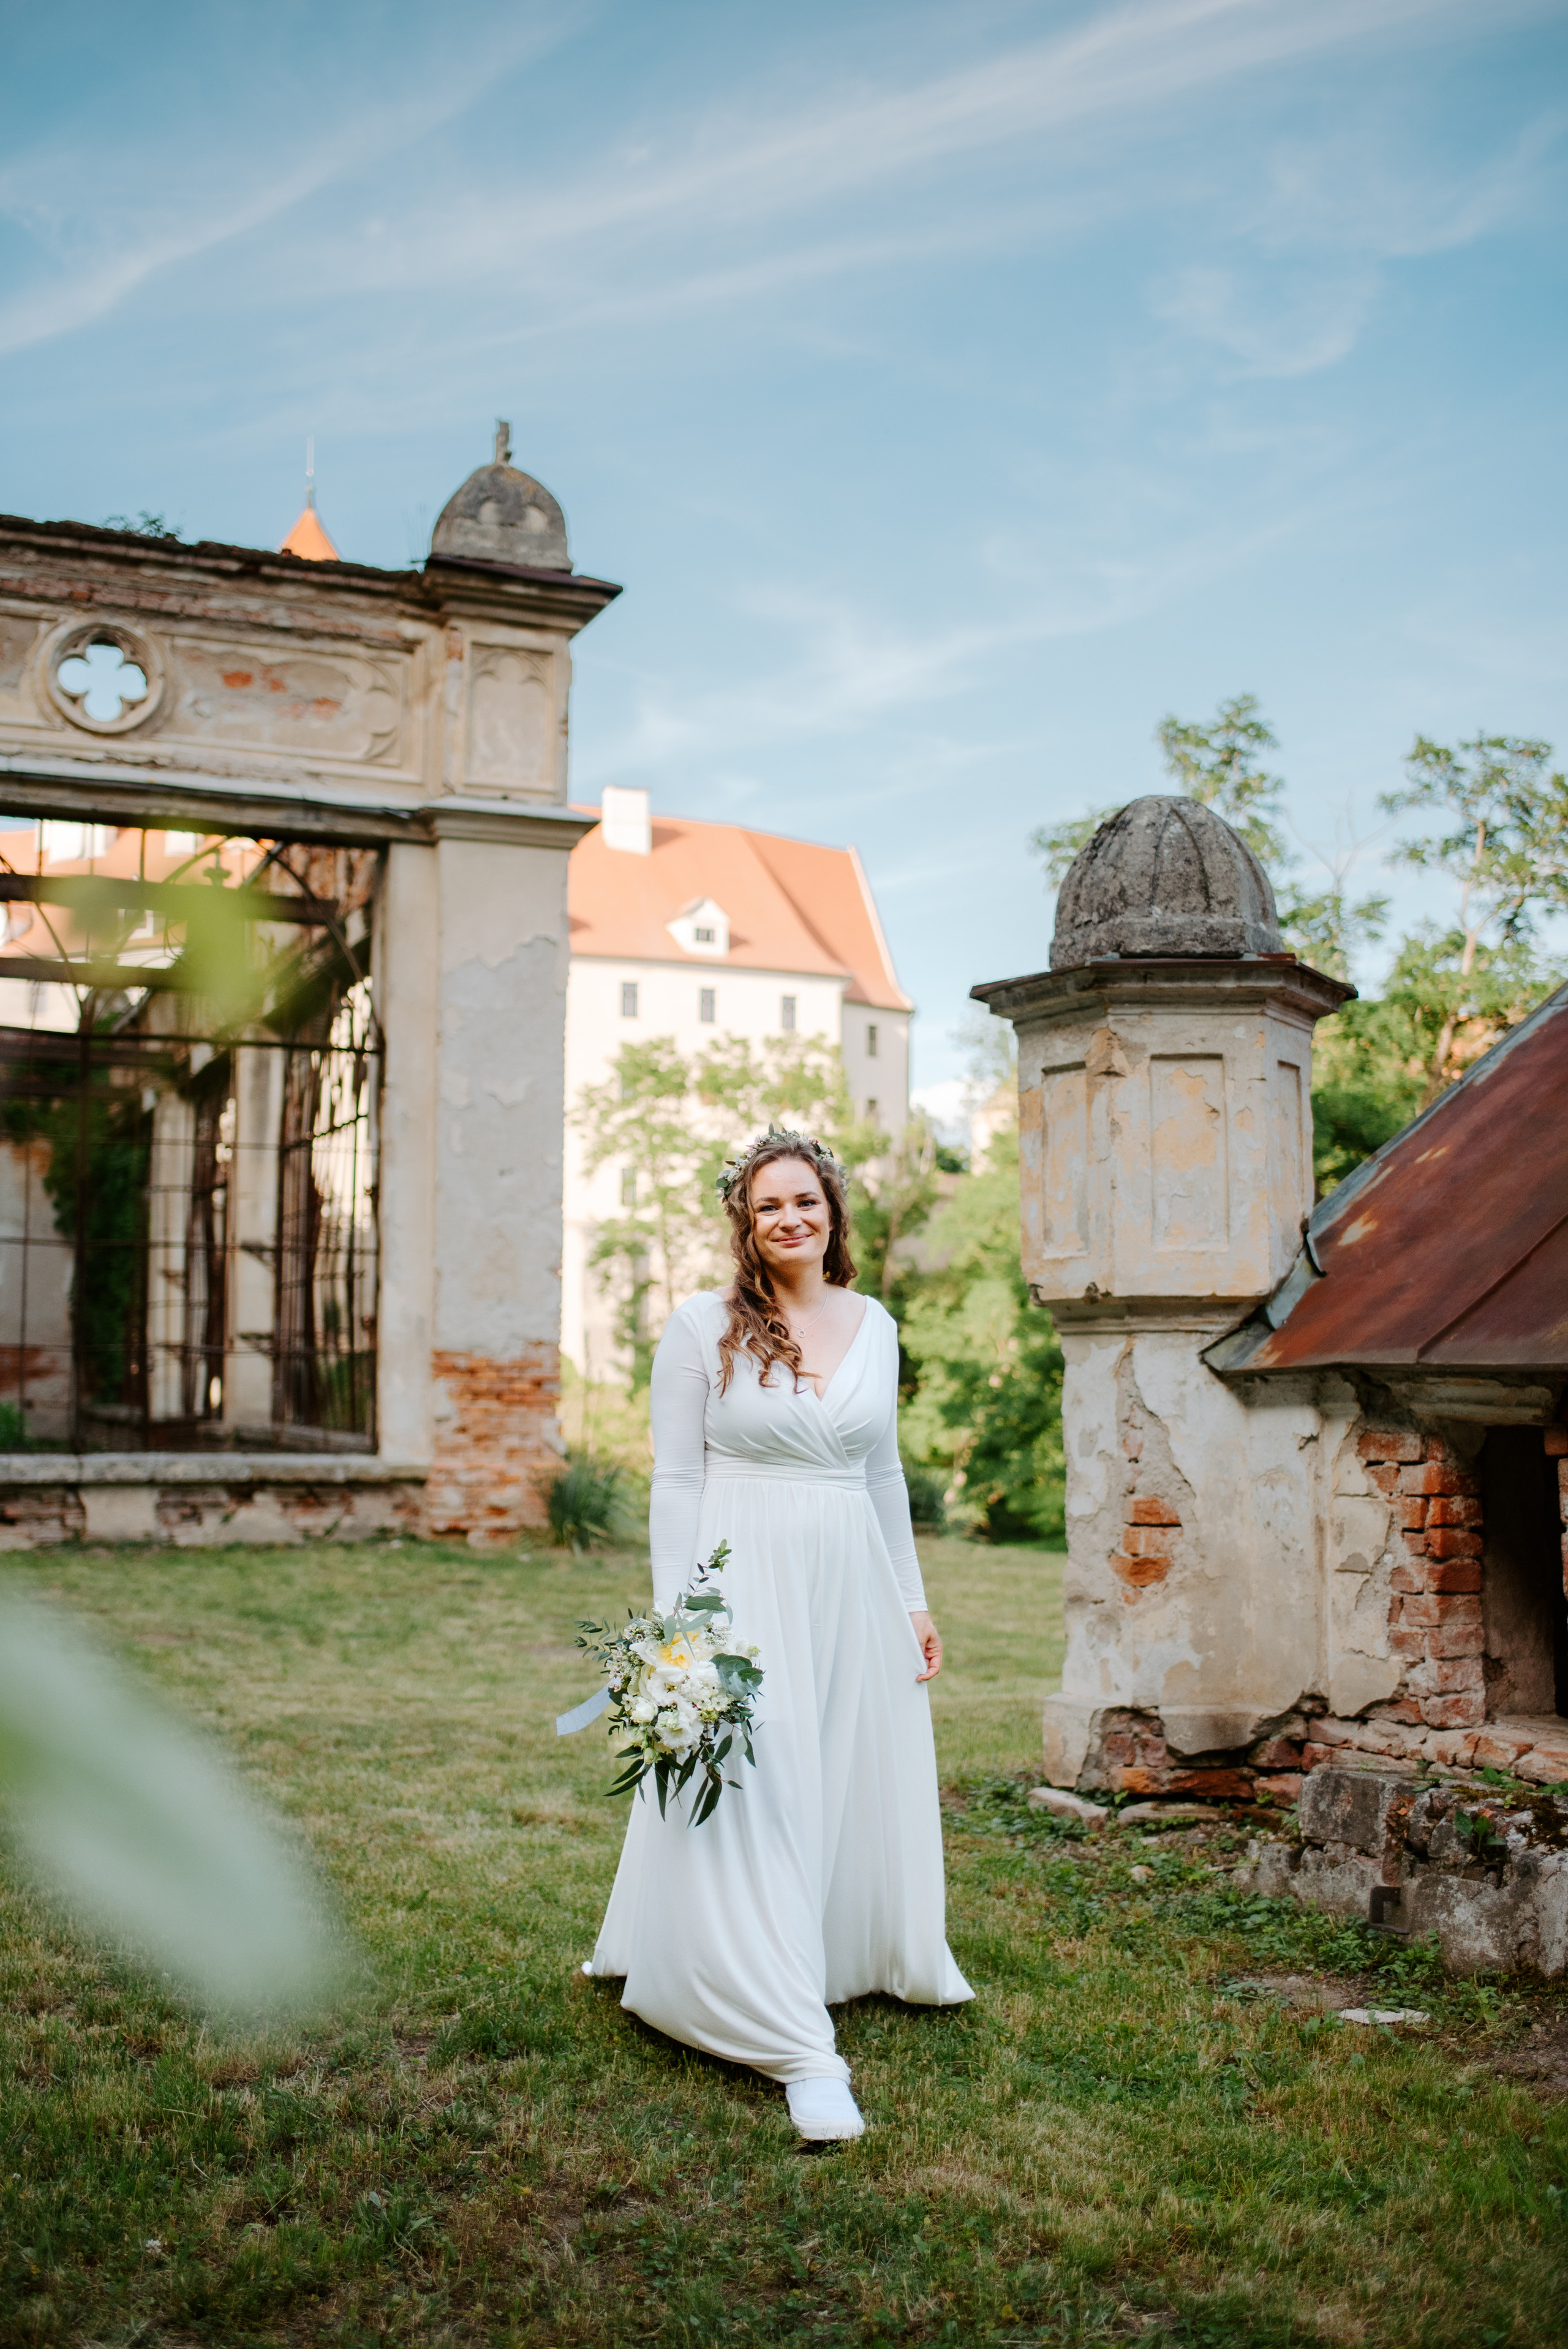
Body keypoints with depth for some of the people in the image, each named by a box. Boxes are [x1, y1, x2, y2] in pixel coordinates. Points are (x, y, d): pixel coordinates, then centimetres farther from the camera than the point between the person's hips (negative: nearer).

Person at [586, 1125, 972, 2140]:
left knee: (860, 1784, 15)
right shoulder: (702, 1326, -5)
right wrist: (678, 1623, -10)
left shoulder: (873, 1325, 8)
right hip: (746, 1581, -4)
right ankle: (801, 2050, -2)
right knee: (753, 1803, -6)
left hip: (852, 1585, 5)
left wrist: (913, 1600, 15)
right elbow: (676, 1482, -4)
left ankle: (867, 1959, 39)